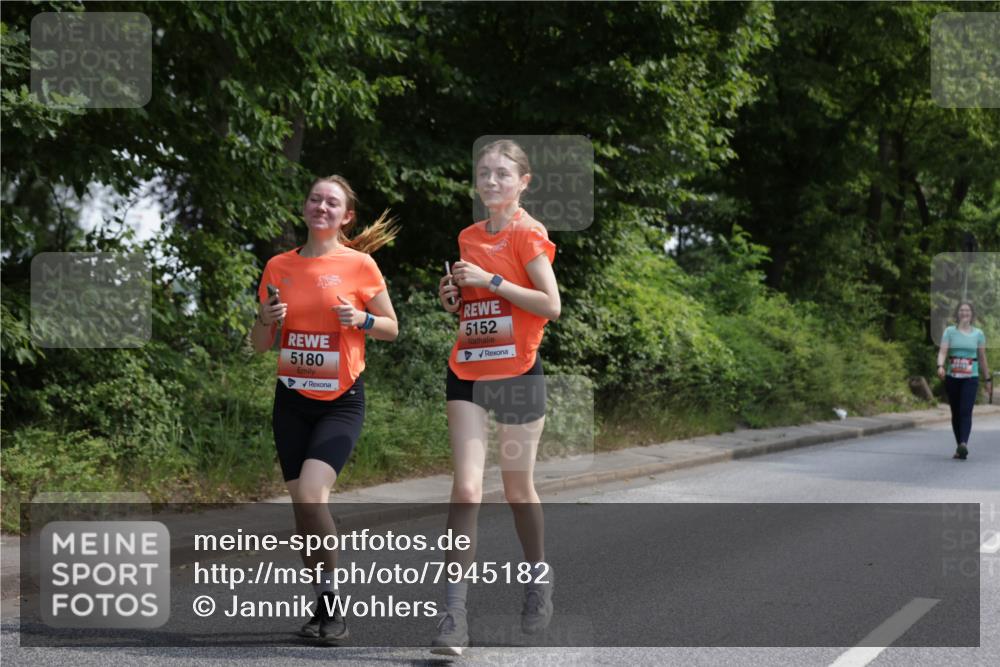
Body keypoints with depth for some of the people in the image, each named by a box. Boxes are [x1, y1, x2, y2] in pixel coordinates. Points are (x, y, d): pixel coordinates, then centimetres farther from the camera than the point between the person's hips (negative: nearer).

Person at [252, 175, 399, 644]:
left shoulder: (359, 264, -4)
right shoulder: (279, 266, 6)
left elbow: (391, 328, 4)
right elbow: (259, 344, 11)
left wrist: (361, 319, -16)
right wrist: (267, 319, -10)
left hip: (341, 400, -4)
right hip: (292, 399, 4)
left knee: (311, 493, -21)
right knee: (301, 504, 4)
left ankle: (333, 603, -8)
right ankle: (323, 606, 18)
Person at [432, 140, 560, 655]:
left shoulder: (528, 234, -6)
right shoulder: (468, 237, 11)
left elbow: (551, 305, -15)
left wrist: (490, 280, -18)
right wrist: (454, 297, 2)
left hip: (517, 372, -4)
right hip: (467, 372, 4)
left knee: (517, 488, 8)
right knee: (466, 486, -7)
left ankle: (539, 578, 34)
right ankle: (454, 611, -10)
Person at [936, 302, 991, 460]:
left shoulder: (978, 334, 7)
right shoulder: (950, 331, 4)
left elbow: (982, 358, 14)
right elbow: (942, 351, -6)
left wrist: (988, 379, 16)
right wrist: (940, 366, -26)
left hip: (971, 378, -1)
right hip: (952, 377, 1)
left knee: (966, 411, -17)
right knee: (955, 413, 7)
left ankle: (964, 444, -31)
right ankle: (960, 446, 16)